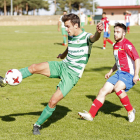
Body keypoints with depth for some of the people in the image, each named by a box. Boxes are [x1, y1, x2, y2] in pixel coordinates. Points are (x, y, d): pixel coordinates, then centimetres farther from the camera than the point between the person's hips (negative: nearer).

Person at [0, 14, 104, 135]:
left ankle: (38, 125, 7)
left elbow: (94, 38, -42)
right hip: (62, 66, 6)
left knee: (53, 102, -12)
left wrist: (98, 32, -66)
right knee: (34, 67, -16)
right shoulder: (70, 36, 7)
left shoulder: (86, 37, -16)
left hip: (72, 75, -6)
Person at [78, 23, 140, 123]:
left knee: (117, 88, -33)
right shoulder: (116, 46, 14)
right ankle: (91, 115, 4)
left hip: (129, 74, -8)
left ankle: (131, 111, -13)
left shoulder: (127, 45, -13)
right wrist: (110, 72, 24)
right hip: (119, 73, 8)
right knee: (103, 91, 0)